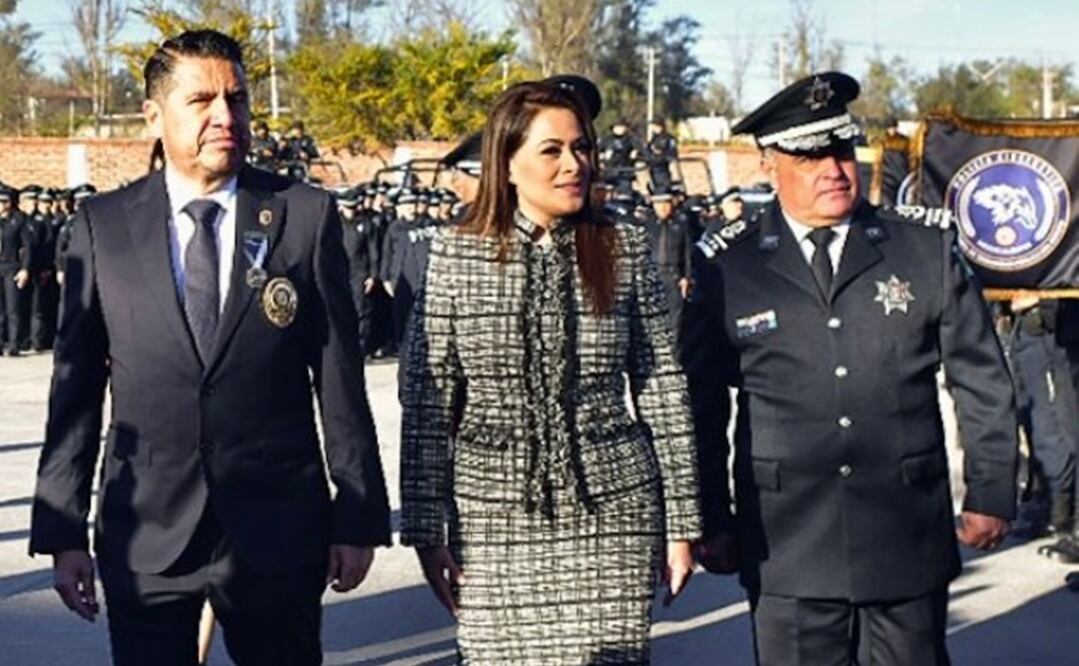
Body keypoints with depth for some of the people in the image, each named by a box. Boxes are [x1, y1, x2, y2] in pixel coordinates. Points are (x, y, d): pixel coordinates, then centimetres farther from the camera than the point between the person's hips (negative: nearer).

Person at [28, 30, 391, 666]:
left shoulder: (308, 216, 0)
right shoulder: (103, 225, 2)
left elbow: (340, 379, 1)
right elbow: (76, 386, 4)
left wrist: (360, 515, 1)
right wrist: (62, 529, 1)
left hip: (279, 529, 0)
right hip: (144, 535, 1)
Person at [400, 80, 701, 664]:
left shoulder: (625, 251, 3)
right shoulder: (455, 256, 0)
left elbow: (663, 391, 5)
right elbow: (425, 404, 1)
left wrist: (681, 523, 4)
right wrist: (426, 530, -2)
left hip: (612, 513, 1)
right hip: (494, 517, 0)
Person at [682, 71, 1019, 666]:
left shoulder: (928, 247, 4)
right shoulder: (727, 268, 1)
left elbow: (982, 382, 8)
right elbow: (700, 406, 5)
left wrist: (991, 494, 5)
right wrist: (712, 522, 4)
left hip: (909, 544, 1)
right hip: (787, 550, -1)